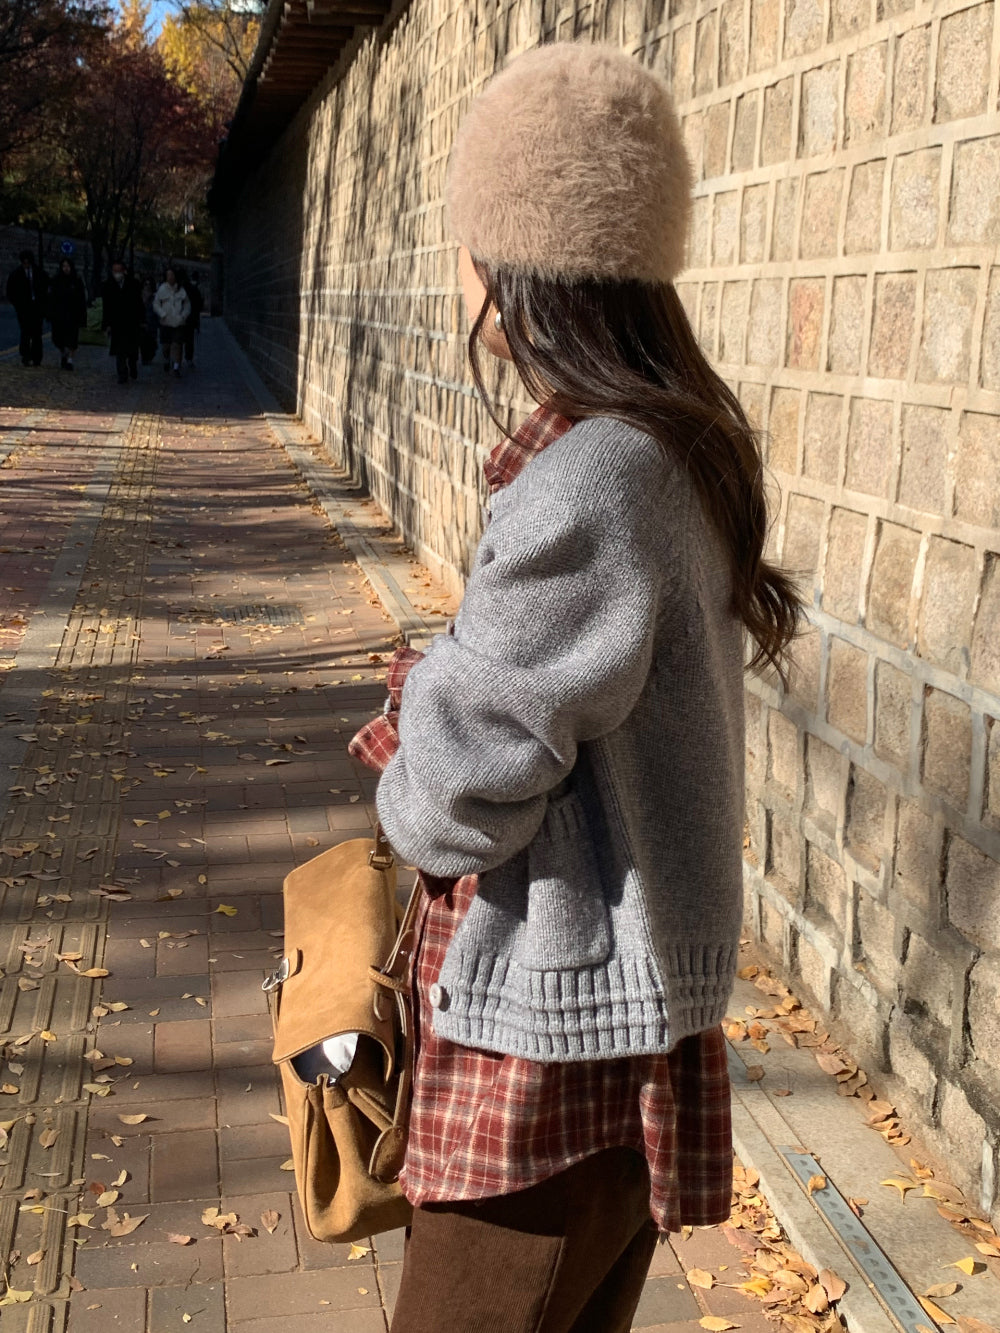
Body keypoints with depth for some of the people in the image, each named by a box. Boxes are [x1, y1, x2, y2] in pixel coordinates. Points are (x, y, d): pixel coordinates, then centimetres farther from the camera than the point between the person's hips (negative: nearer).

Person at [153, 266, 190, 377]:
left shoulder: (181, 290, 4)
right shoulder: (161, 289, 1)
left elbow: (187, 305, 11)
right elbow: (156, 304, 4)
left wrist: (183, 316, -2)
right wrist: (163, 314, -8)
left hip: (178, 322, 0)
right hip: (165, 322, 0)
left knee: (177, 344, -9)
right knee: (166, 344, 7)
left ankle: (176, 367, -9)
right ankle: (166, 360, 34)